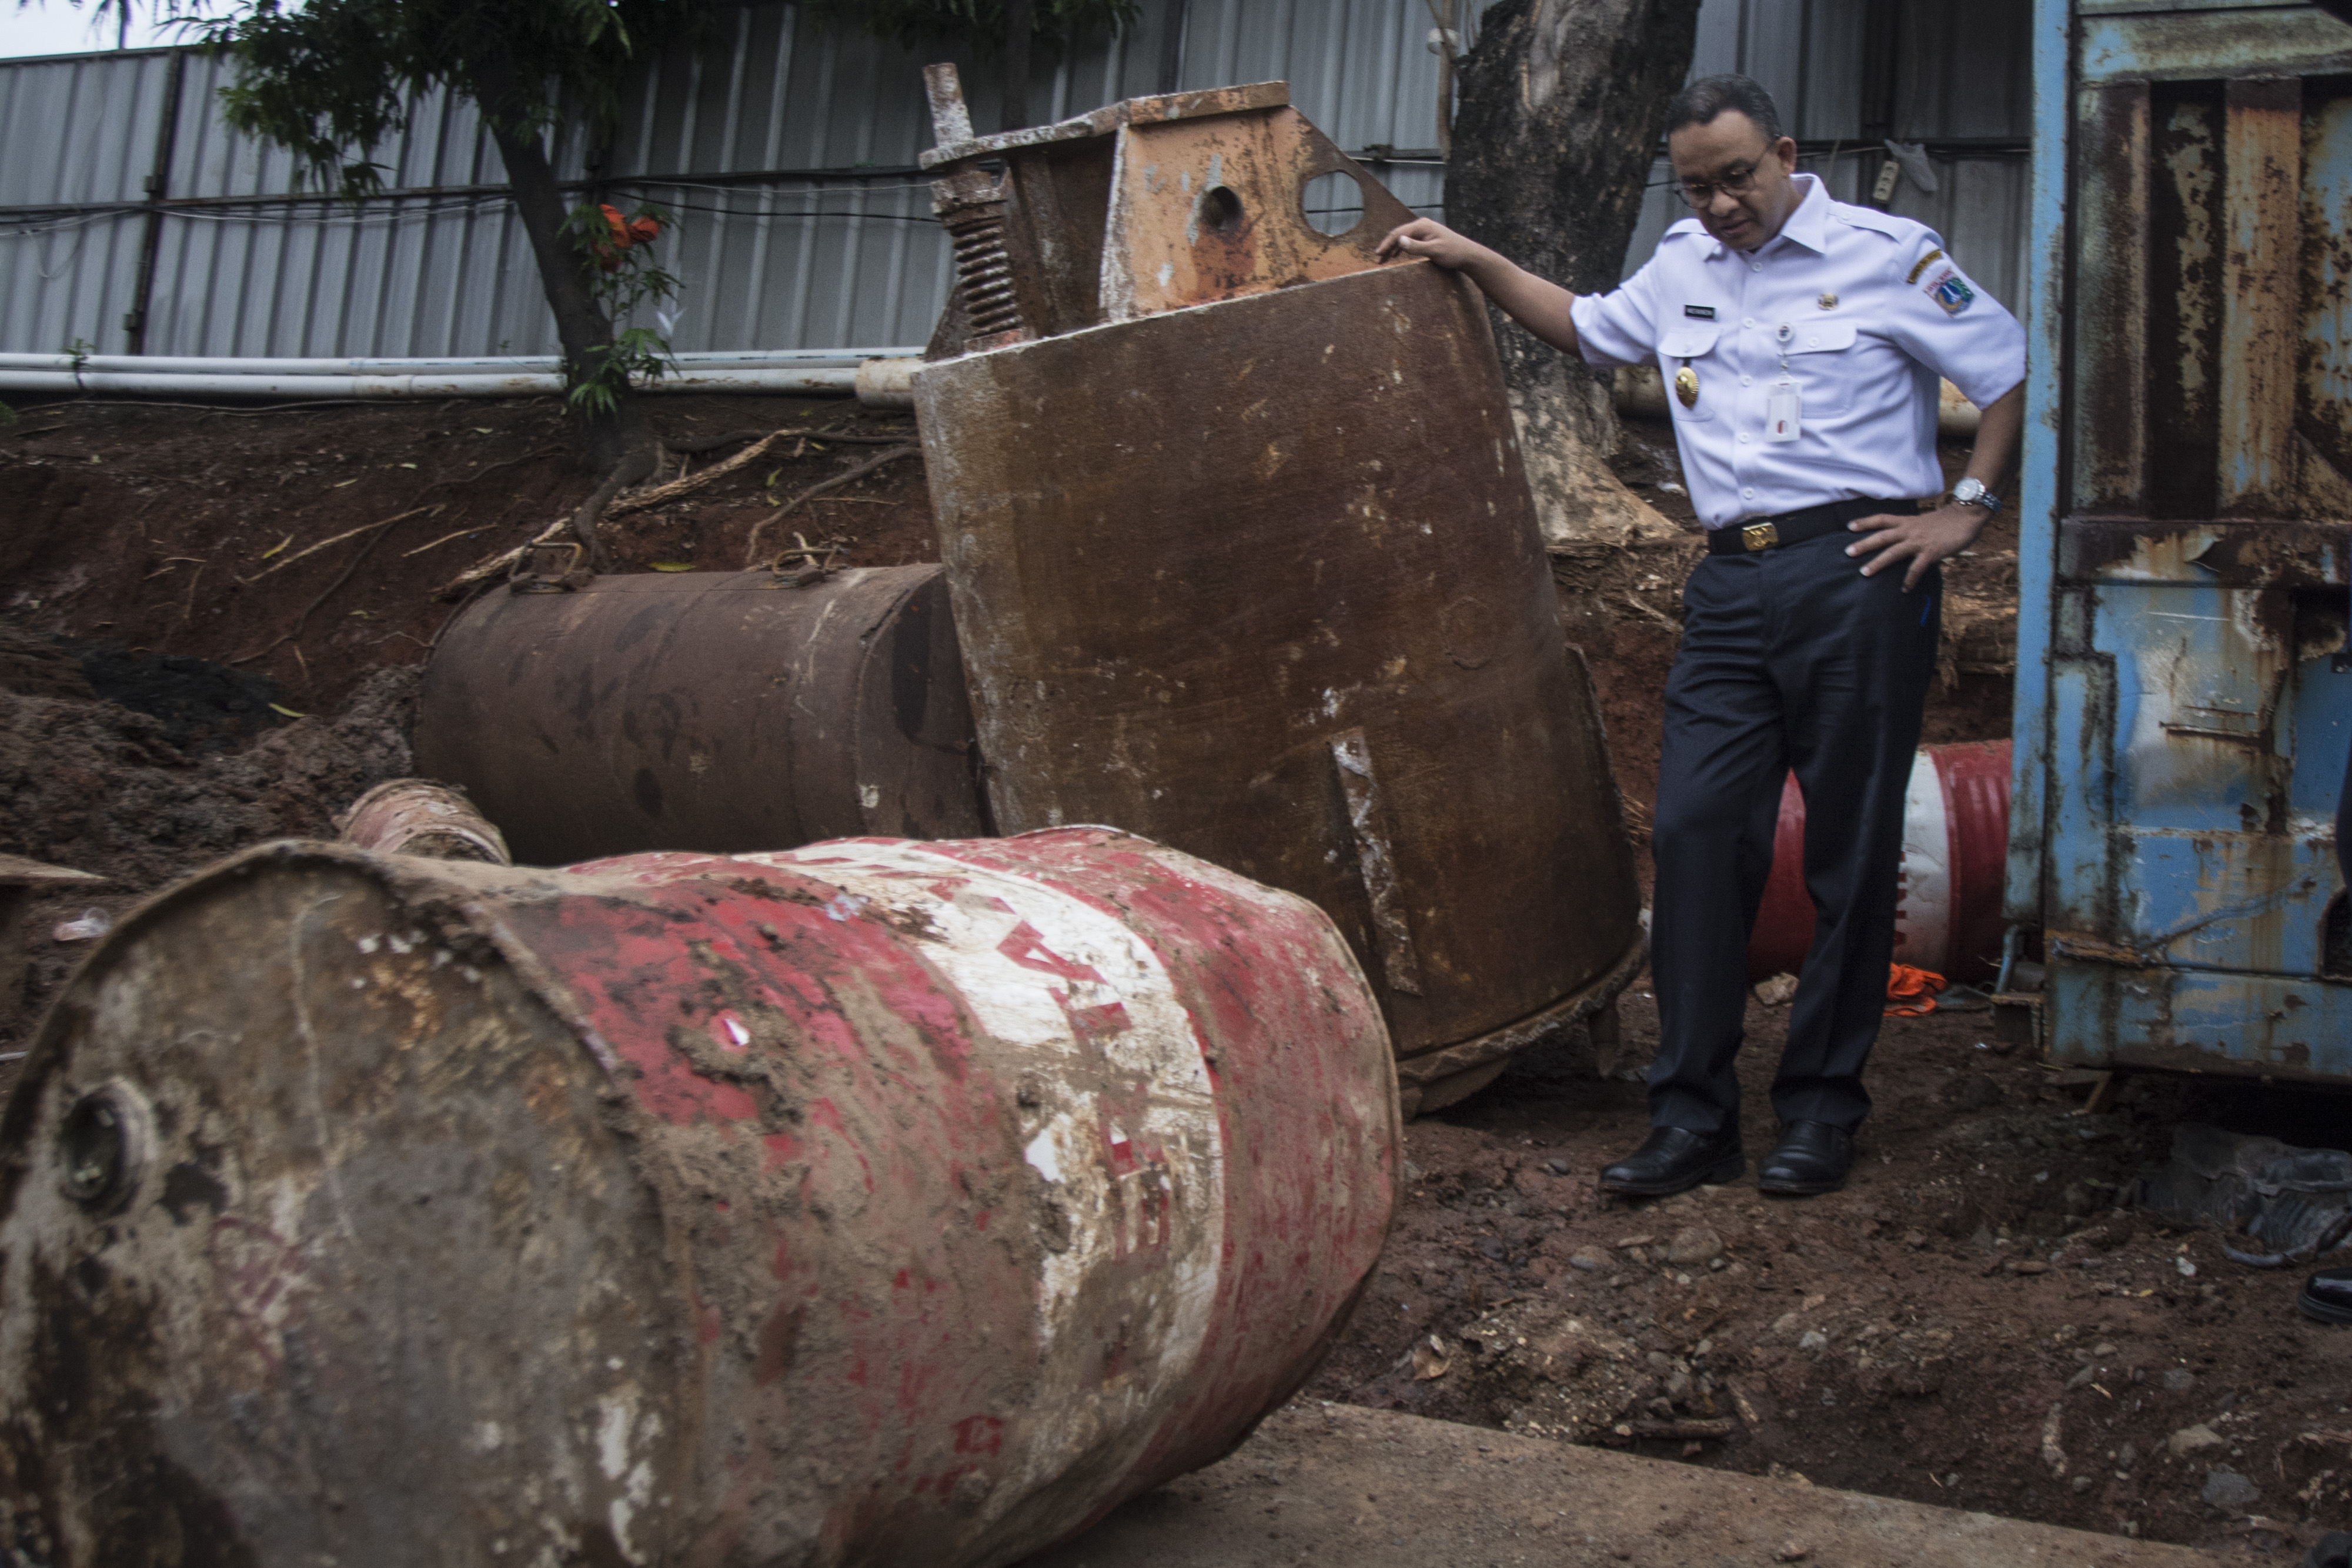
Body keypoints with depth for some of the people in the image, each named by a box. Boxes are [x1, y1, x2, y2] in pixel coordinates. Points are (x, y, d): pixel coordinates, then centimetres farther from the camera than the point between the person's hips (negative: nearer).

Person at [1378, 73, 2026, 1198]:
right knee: (1694, 827, -5)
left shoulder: (1886, 254, 3)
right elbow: (1589, 329, 36)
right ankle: (1693, 1116, 2)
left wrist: (1966, 509, -2)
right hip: (1731, 586, 5)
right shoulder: (1682, 265, 19)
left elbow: (2014, 374, 6)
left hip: (1855, 571, -4)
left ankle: (1821, 1108, 12)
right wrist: (1474, 261, 29)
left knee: (1850, 850, 0)